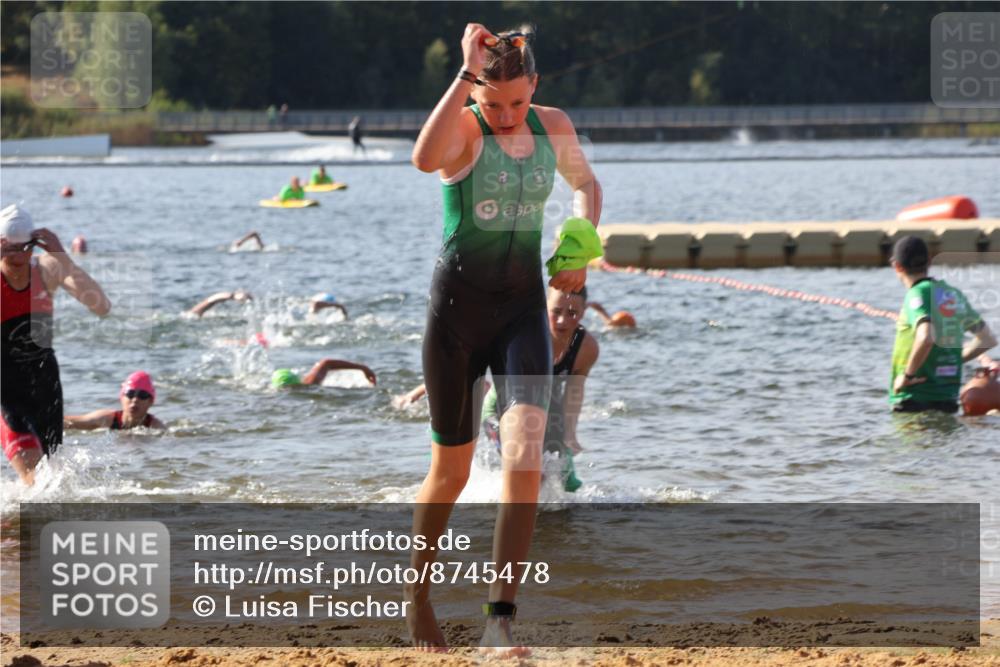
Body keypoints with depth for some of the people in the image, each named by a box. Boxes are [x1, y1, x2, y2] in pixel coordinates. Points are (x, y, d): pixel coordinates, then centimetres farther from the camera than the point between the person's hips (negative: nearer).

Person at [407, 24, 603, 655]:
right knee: (452, 471, 7)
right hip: (459, 304, -3)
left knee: (525, 456, -16)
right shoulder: (462, 129, -11)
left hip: (524, 307, 3)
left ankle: (501, 620, -18)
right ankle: (418, 592, 33)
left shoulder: (553, 127, 4)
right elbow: (426, 159, -36)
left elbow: (587, 183, 25)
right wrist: (467, 73, -33)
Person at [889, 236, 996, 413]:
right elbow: (988, 340, 19)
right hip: (949, 398, 7)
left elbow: (926, 338, -31)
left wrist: (907, 375, -18)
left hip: (914, 399, -7)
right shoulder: (955, 294, 11)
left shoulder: (917, 294, -12)